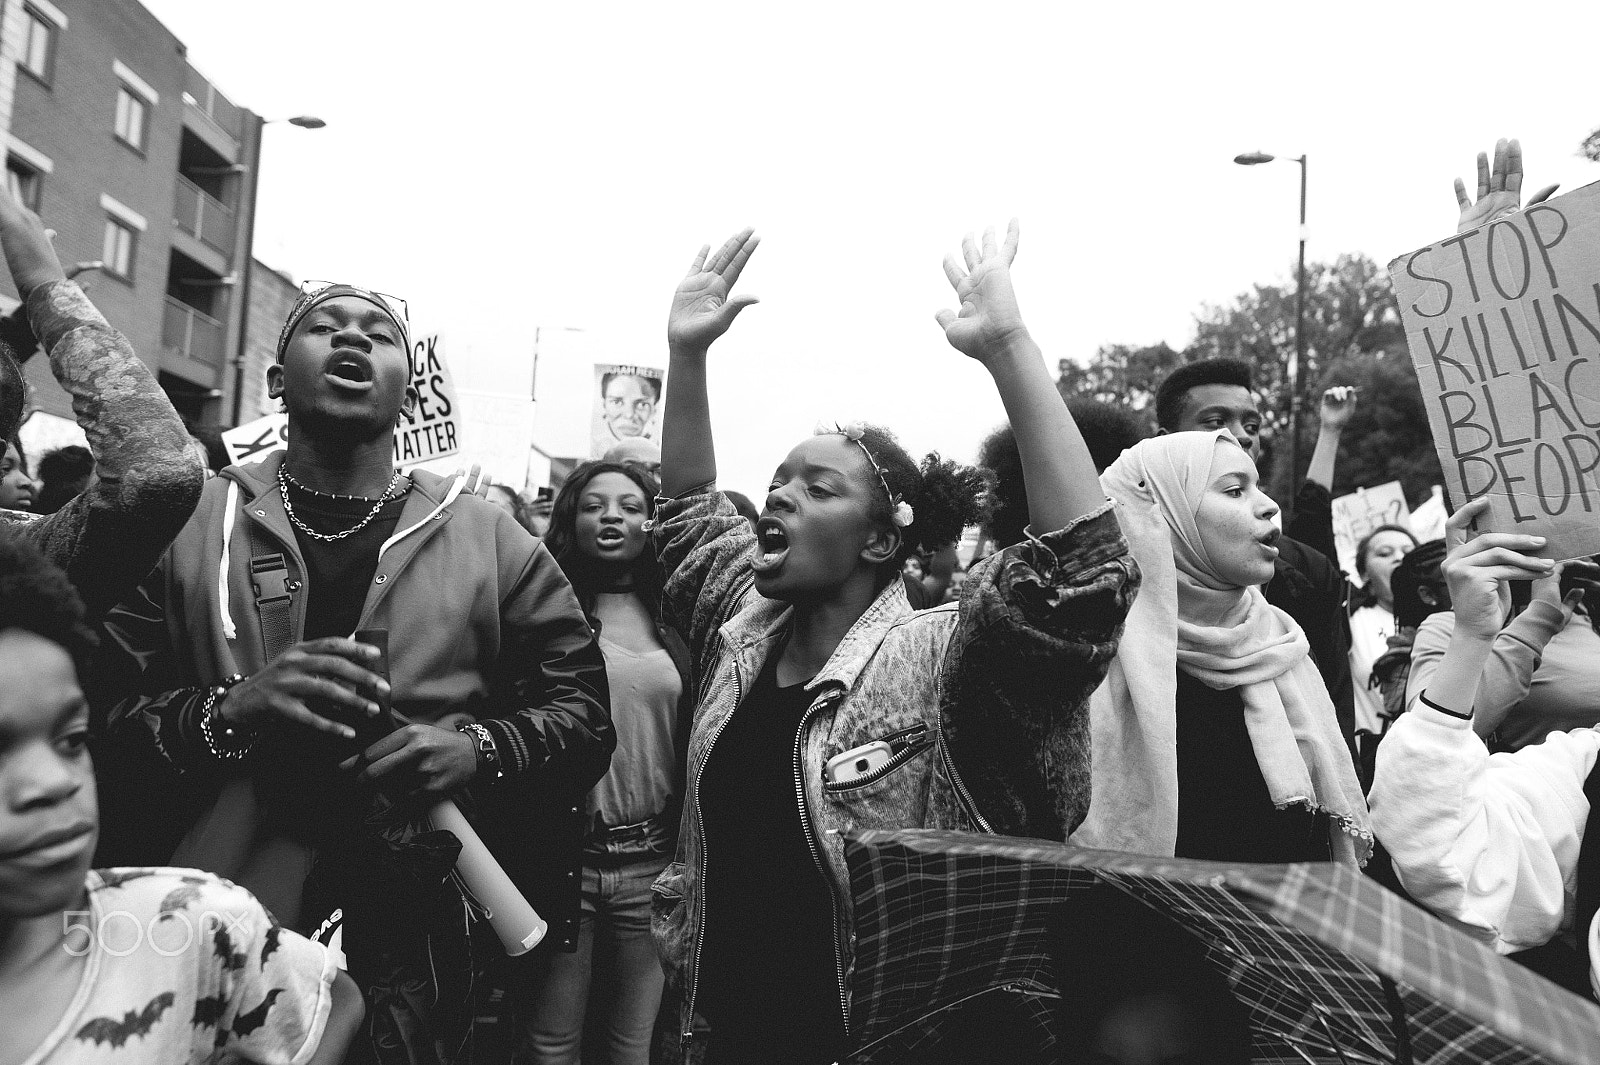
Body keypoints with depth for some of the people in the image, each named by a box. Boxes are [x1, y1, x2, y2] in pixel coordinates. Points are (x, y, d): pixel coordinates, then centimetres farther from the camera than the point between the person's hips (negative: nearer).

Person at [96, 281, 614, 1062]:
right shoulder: (189, 523, 2)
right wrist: (227, 712, -22)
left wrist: (480, 749, -16)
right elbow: (98, 714, -4)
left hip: (417, 942, 0)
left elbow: (583, 716, 2)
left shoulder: (490, 542, 2)